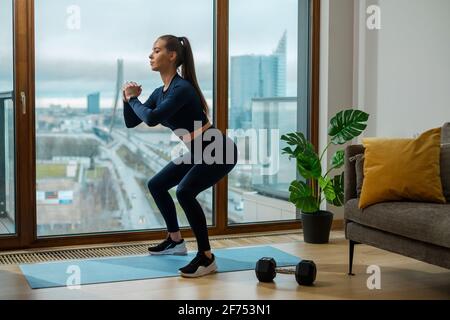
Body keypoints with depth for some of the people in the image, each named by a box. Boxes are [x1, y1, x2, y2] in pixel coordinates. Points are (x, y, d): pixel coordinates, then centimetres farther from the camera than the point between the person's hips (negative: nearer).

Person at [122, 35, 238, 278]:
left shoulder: (182, 89, -23)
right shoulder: (160, 92, 5)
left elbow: (151, 119, -34)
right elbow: (131, 123, 11)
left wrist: (133, 98, -17)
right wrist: (128, 98, -6)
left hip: (219, 150, -10)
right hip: (197, 151, 10)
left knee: (185, 192, -29)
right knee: (156, 185, 16)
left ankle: (206, 258, -18)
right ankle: (175, 241, 31)